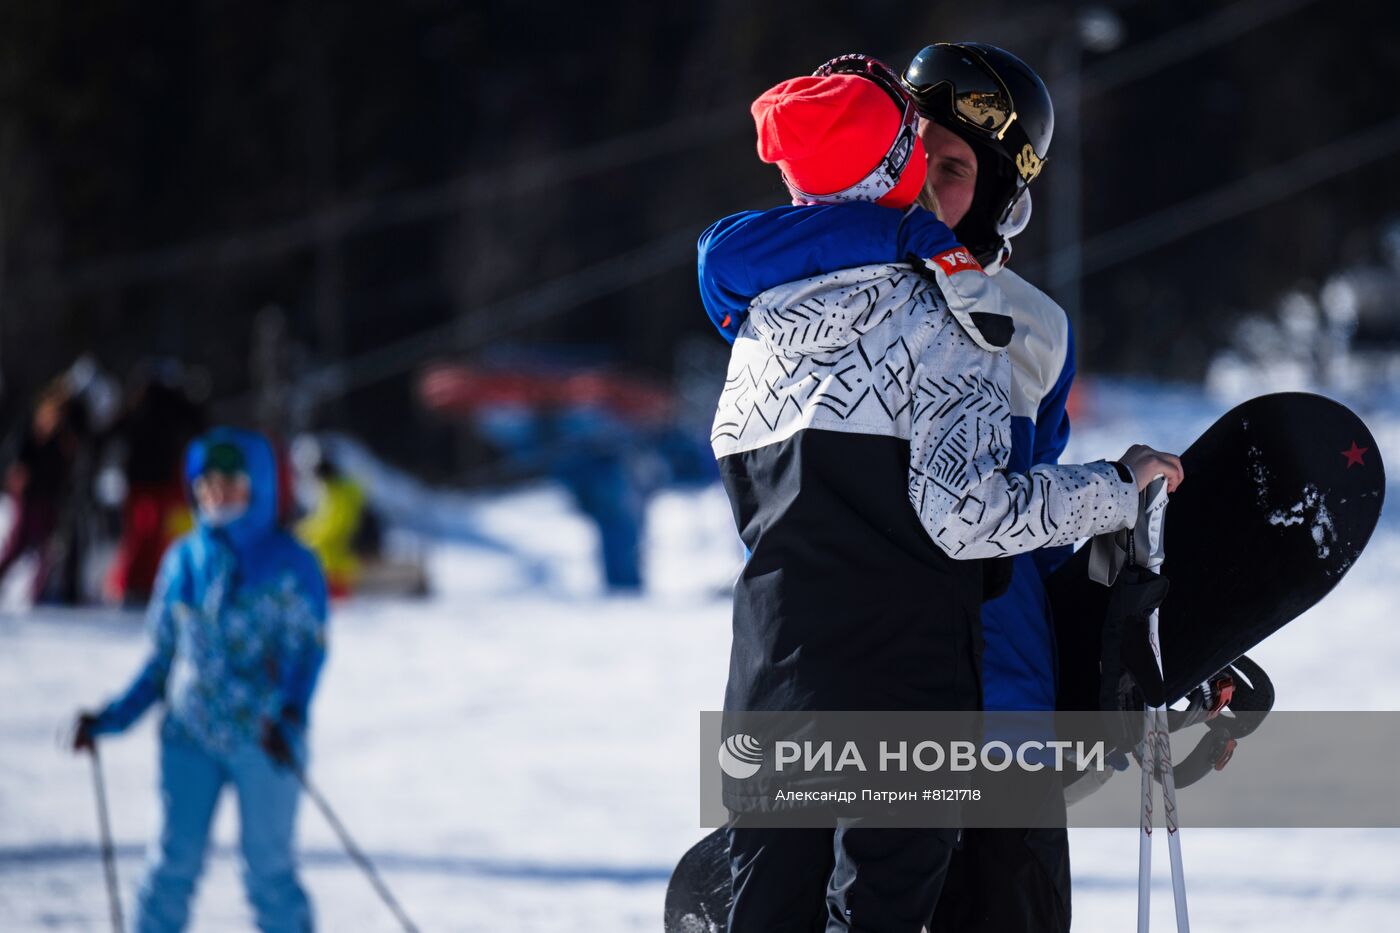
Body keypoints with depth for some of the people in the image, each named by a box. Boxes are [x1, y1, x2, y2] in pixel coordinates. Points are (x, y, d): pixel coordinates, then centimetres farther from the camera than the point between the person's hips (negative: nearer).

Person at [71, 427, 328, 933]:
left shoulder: (291, 565, -1)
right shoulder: (183, 560, 11)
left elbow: (309, 650, -7)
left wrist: (289, 717, -23)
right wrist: (112, 717, 11)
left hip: (264, 739, -3)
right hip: (190, 735, 3)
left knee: (267, 868, 0)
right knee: (174, 861, -2)